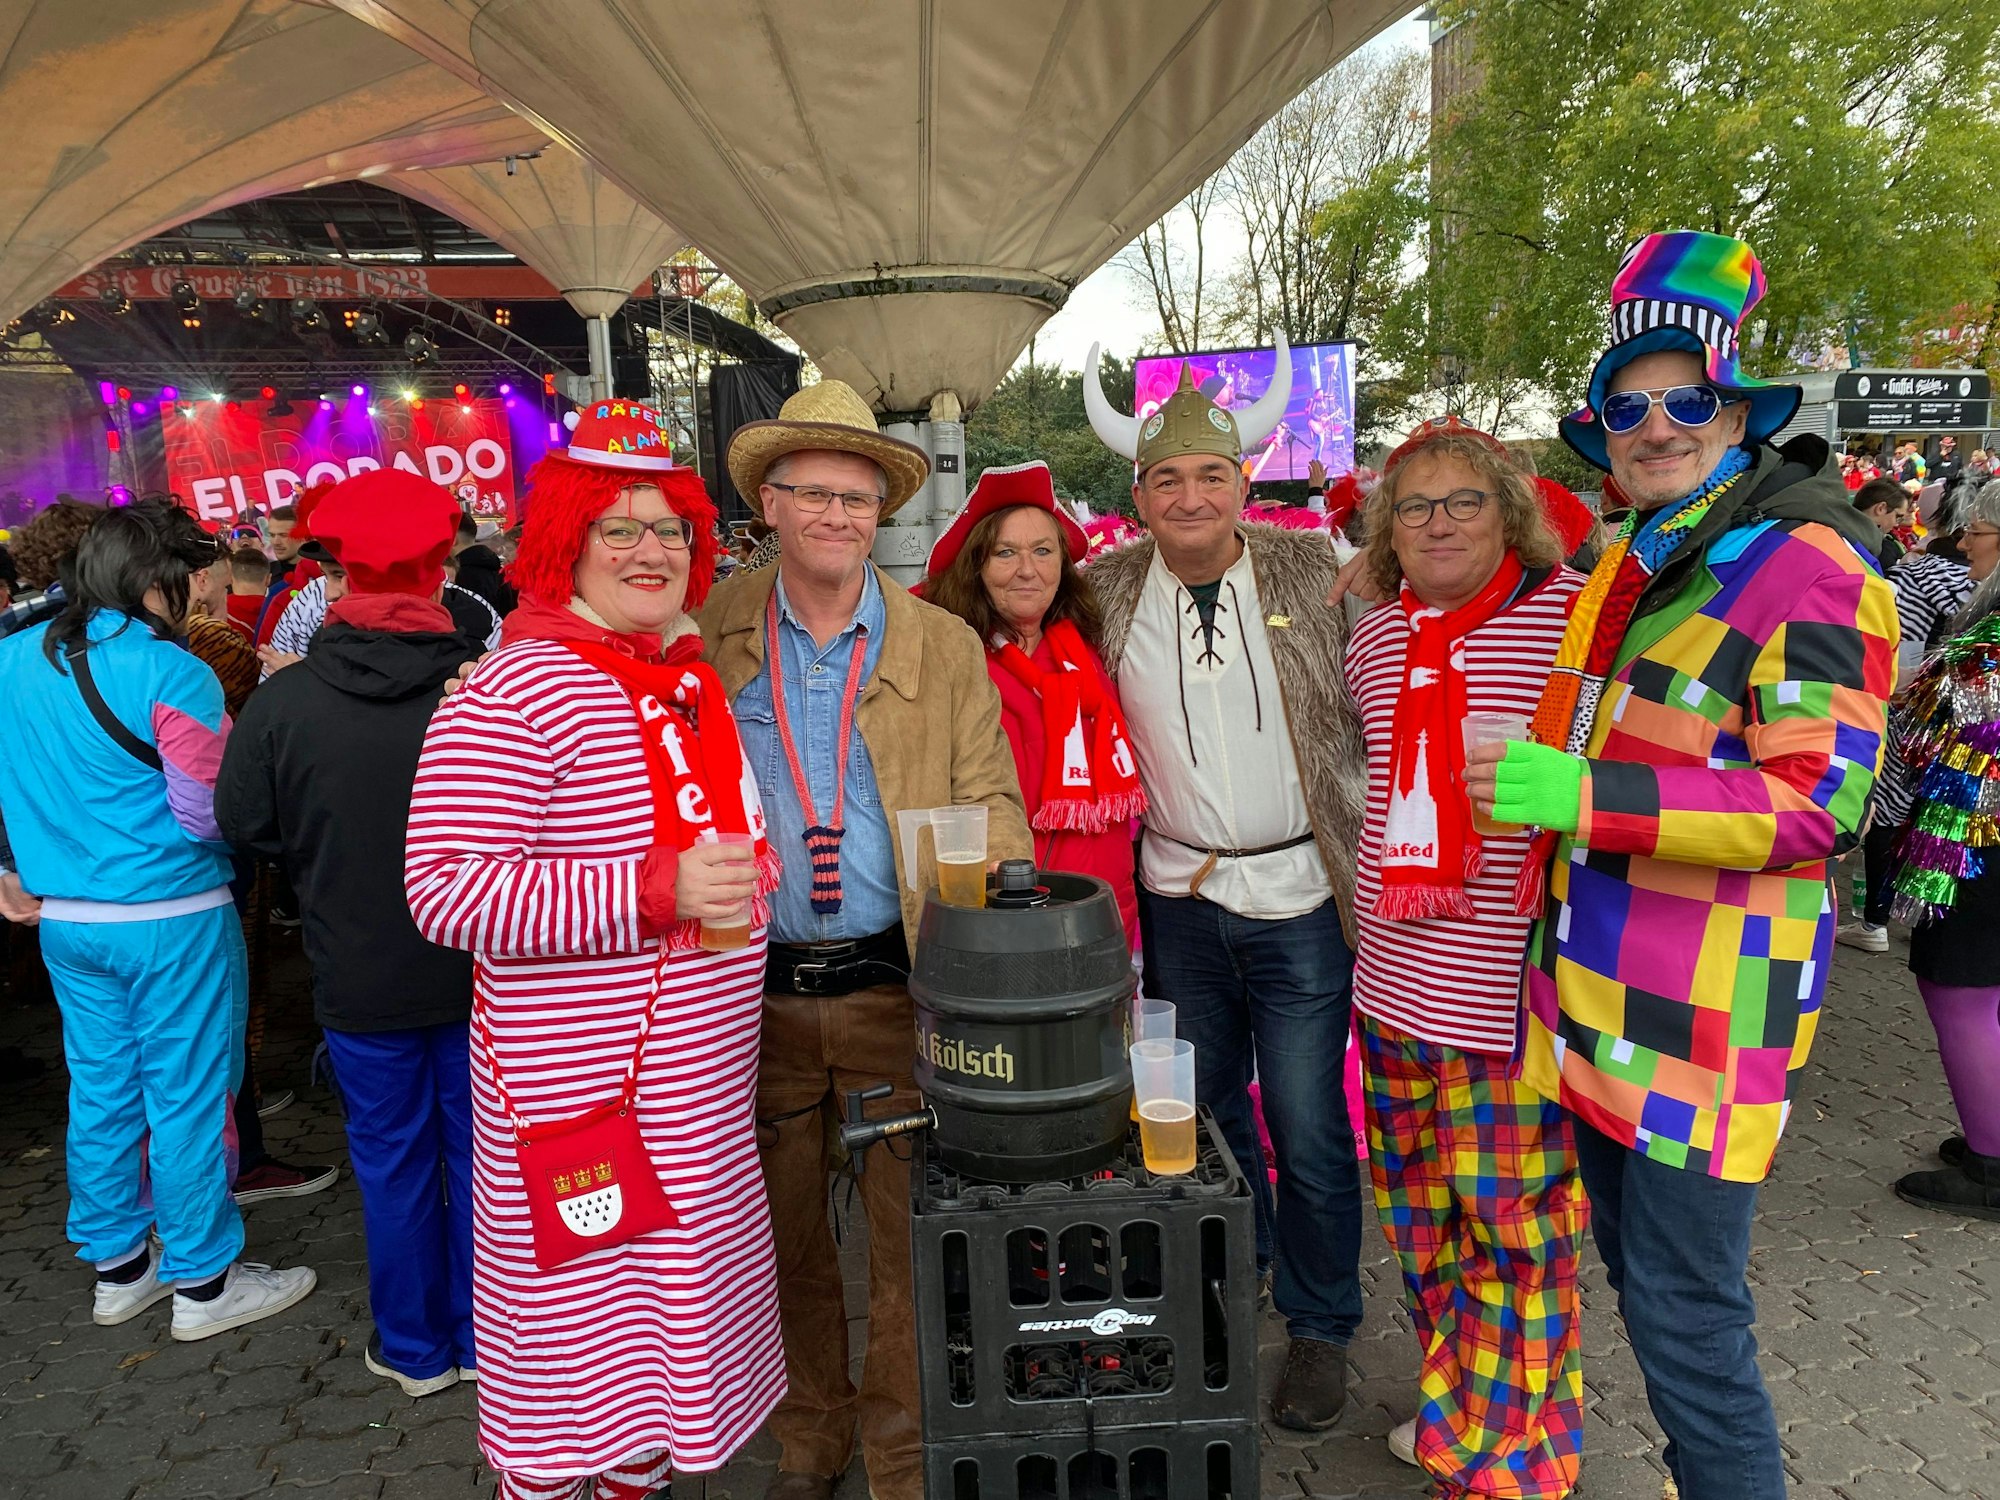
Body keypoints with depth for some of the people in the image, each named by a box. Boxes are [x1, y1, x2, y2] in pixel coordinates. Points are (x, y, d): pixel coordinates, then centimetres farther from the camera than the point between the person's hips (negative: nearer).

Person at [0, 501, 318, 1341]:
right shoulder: (169, 674, -18)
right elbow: (210, 817, -19)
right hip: (170, 921, -7)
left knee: (101, 1093, 17)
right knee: (187, 1098, 4)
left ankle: (117, 1270, 32)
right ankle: (203, 1283, 17)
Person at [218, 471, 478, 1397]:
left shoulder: (281, 703, -17)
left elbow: (243, 825, -3)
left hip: (360, 975, 0)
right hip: (480, 971, 0)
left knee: (393, 1159, 16)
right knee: (477, 1149, 16)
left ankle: (415, 1347, 32)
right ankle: (484, 1338, 32)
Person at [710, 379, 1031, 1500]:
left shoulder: (946, 649, 1)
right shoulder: (709, 638, 2)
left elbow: (991, 808, -1)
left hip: (897, 986, -1)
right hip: (756, 990, 1)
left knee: (909, 1236, 9)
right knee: (784, 1235, 18)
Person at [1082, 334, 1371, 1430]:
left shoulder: (1317, 572, -4)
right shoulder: (1107, 592, 0)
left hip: (1301, 896, -2)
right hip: (1179, 898, 3)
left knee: (1308, 1129, 4)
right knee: (1204, 1111, 18)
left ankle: (1320, 1328, 28)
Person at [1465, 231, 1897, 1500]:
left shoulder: (1806, 569, -13)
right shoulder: (1627, 568, 13)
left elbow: (1817, 802, -21)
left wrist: (1586, 799, -27)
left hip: (1710, 1012, -9)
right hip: (1602, 998, 9)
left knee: (1687, 1316, 1)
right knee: (1639, 1273, 22)